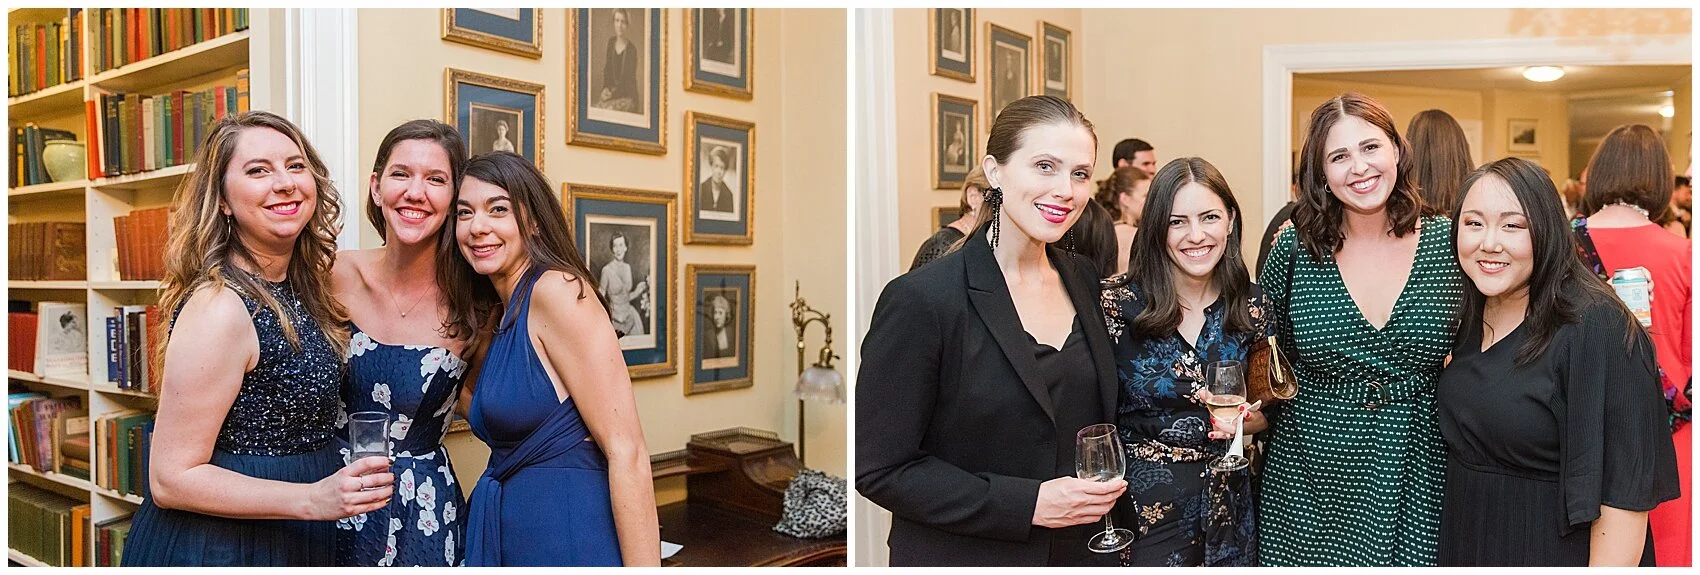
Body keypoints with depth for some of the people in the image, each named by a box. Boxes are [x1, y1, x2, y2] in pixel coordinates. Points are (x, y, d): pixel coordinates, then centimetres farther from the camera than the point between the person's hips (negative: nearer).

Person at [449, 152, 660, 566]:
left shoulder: (557, 288, -15)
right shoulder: (501, 317, 12)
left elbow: (627, 453, -21)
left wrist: (643, 567, -24)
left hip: (571, 540, -9)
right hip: (508, 538, 9)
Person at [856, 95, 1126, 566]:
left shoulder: (1082, 279, 0)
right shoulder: (920, 299, -20)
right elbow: (878, 469, -19)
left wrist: (1105, 487, -2)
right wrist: (1028, 504, -23)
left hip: (1084, 548, 6)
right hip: (965, 556, -5)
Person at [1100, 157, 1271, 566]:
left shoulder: (1251, 306, -1)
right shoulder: (1120, 307, -12)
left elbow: (1268, 407, 9)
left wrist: (1244, 419, -12)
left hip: (1227, 507, 3)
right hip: (1142, 509, -3)